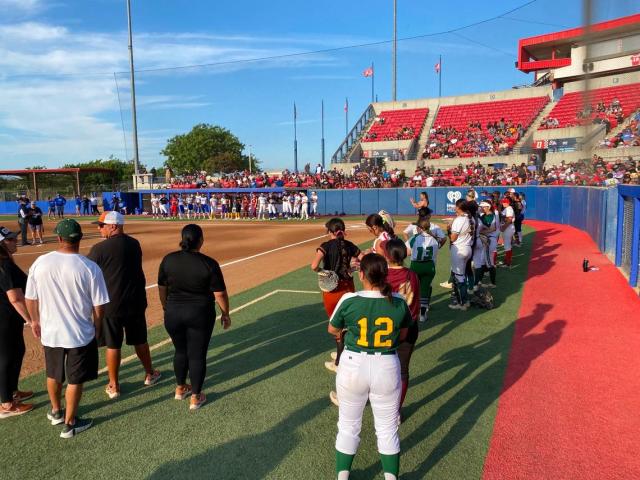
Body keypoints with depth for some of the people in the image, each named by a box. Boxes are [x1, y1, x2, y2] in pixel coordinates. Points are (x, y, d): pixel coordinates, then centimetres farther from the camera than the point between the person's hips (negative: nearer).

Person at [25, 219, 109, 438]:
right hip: (80, 335, -4)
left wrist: (35, 320, 19)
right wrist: (97, 327, 5)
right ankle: (69, 424, 25)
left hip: (50, 333, 4)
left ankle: (56, 411, 47)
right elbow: (99, 305, -13)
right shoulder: (90, 268, -18)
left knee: (53, 374, 26)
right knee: (75, 379, 13)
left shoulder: (40, 262, -9)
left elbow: (30, 298, 2)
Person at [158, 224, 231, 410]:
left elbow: (162, 288, 6)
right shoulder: (209, 264, -15)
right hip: (200, 315, -3)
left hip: (173, 313, 4)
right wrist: (225, 313, 3)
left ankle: (180, 388, 38)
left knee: (180, 351, 22)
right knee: (197, 355, 8)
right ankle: (195, 397, 19)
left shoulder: (168, 260, -5)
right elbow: (220, 294, -11)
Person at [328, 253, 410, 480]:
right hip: (387, 368, 1)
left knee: (348, 425, 20)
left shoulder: (349, 300, -16)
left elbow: (332, 329, 3)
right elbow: (402, 335, 7)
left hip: (353, 366, -1)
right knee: (388, 429, 18)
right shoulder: (399, 302, -10)